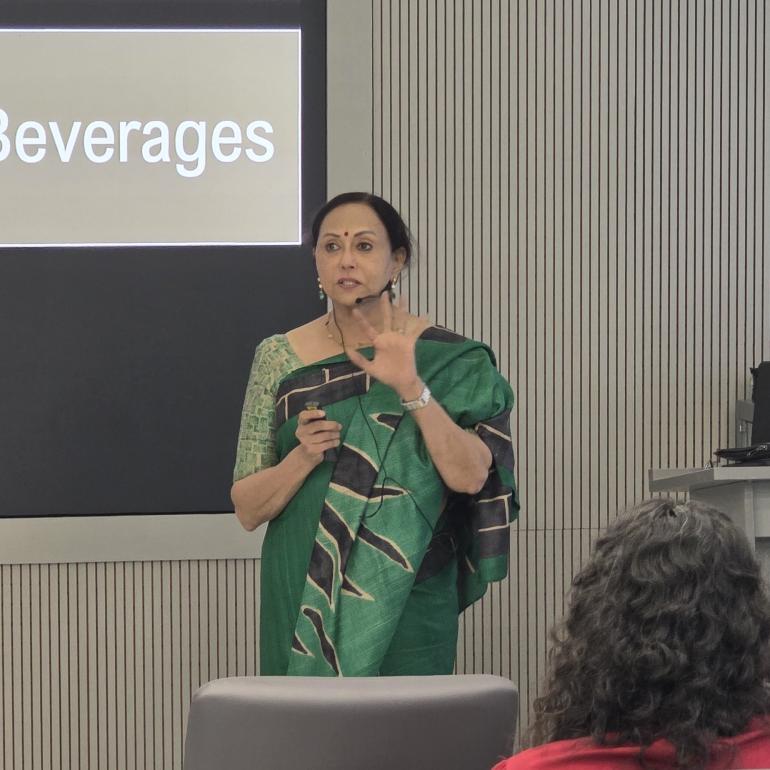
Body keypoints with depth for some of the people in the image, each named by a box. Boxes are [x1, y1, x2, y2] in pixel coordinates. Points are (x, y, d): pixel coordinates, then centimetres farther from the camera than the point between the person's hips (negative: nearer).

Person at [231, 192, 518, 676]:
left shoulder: (445, 359, 0)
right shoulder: (281, 358, 4)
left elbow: (470, 477, -14)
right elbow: (247, 509, 2)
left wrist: (412, 388, -23)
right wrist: (303, 458, -15)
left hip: (408, 601, -1)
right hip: (304, 599, 1)